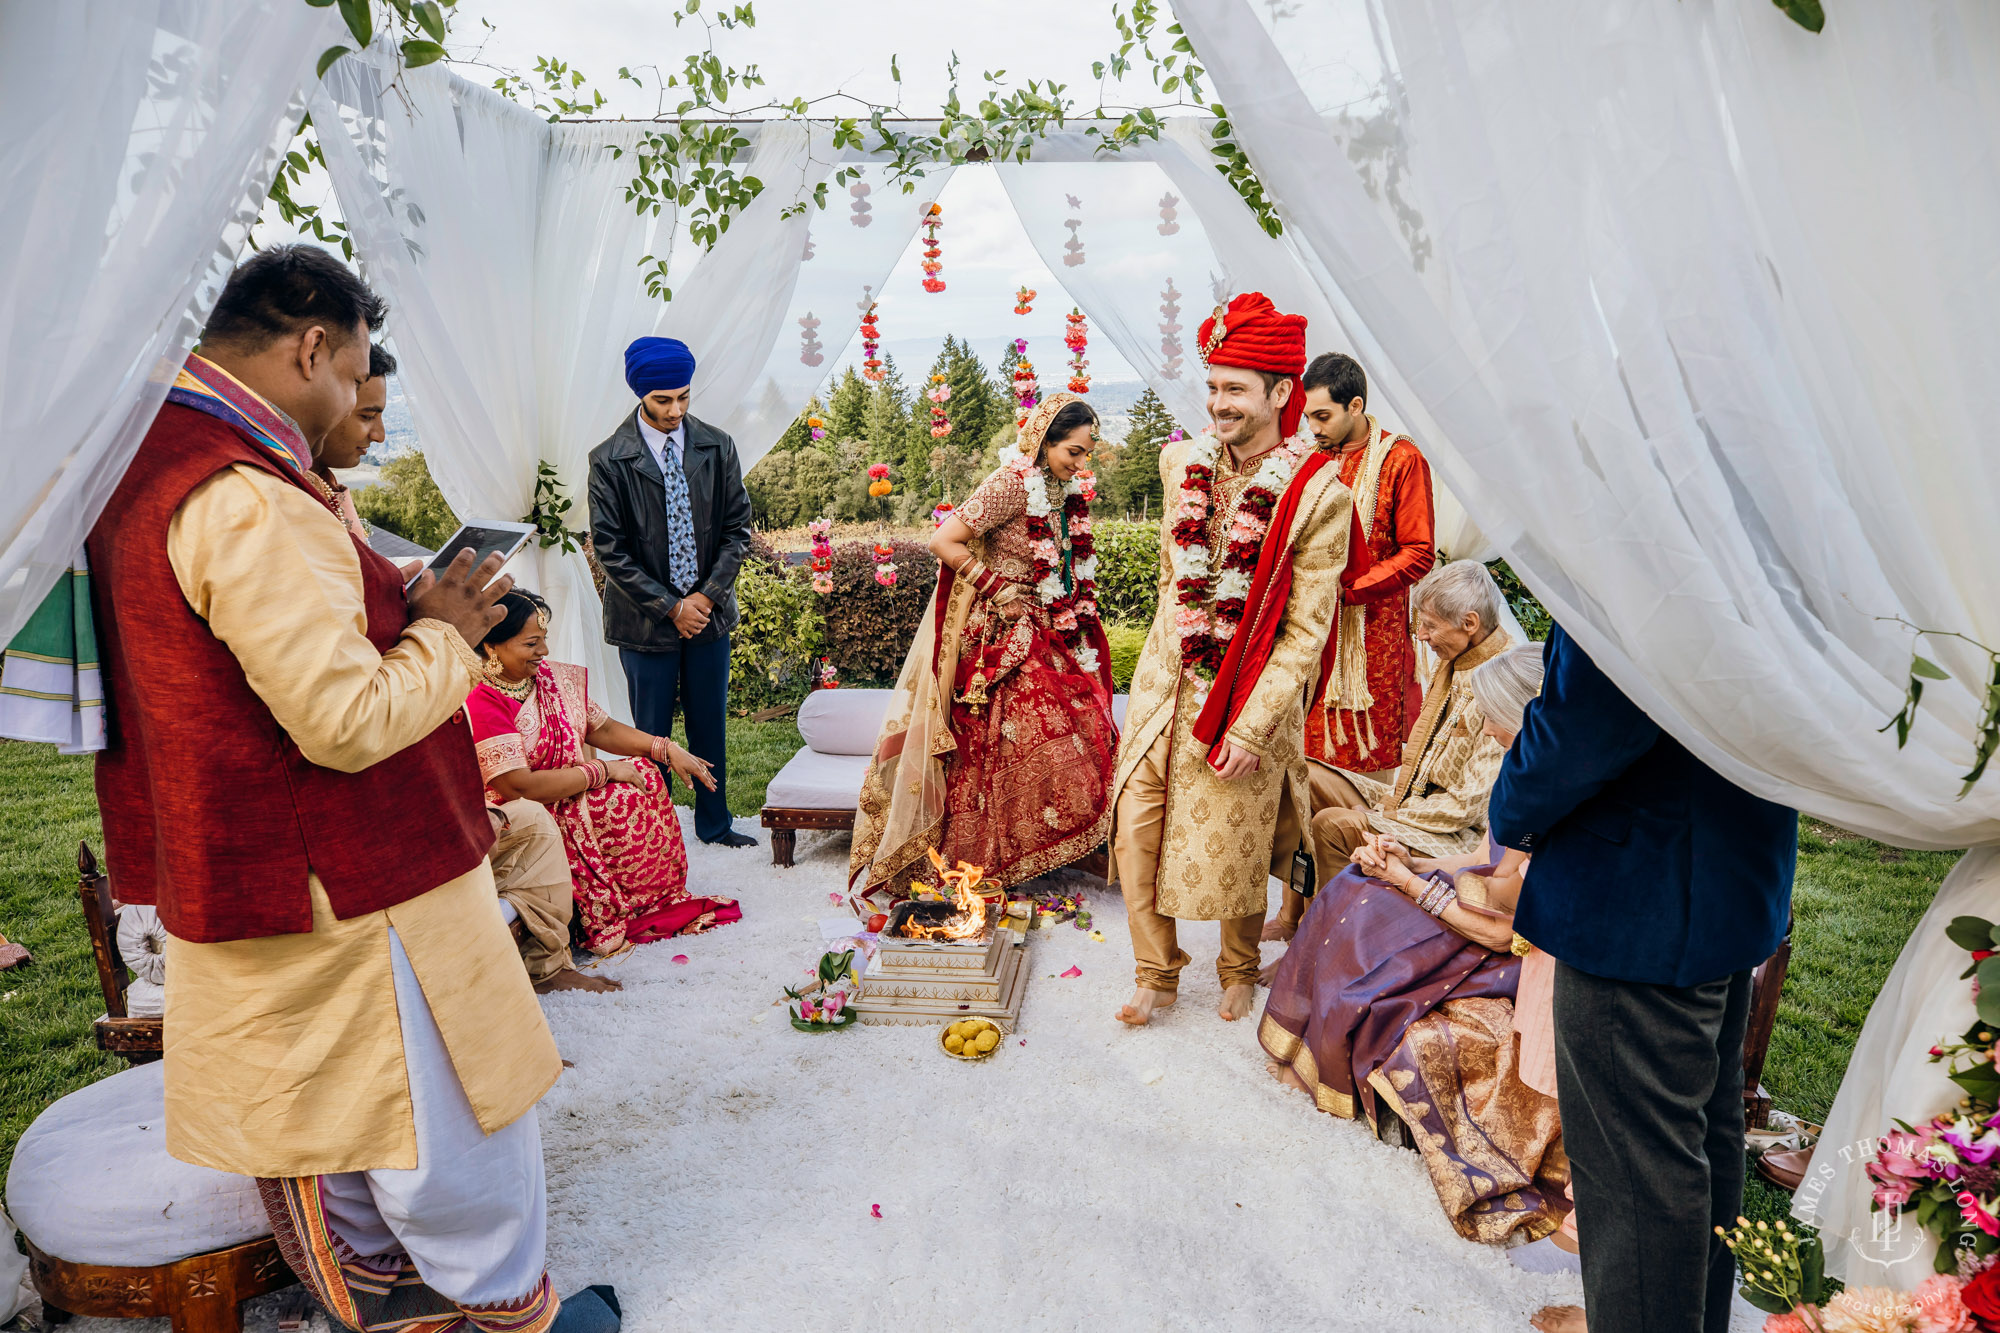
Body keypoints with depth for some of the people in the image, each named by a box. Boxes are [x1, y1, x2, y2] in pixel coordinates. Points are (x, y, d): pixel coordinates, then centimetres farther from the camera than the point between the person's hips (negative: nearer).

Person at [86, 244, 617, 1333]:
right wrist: (443, 631, -13)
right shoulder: (250, 498, -27)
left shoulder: (149, 456, 8)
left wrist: (395, 608, 7)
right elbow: (350, 721, -29)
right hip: (336, 879, -10)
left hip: (241, 860, 10)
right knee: (444, 1089, 8)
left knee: (326, 1089, 23)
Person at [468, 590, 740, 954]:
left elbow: (603, 729, 9)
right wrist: (602, 771, -21)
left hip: (572, 798, 9)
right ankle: (620, 912, -2)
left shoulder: (556, 677, 4)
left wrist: (667, 750, -5)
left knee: (644, 775, -8)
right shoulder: (479, 705, -23)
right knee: (628, 798, -22)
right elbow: (520, 787, -27)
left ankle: (659, 897, 4)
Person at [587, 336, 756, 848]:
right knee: (651, 733, 8)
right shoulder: (608, 461, -9)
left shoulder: (717, 447, 0)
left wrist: (706, 597, -8)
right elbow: (611, 551, -9)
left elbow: (737, 529, 2)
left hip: (709, 613, 3)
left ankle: (714, 823, 31)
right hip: (646, 621, -3)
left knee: (710, 725, 15)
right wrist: (670, 607, -13)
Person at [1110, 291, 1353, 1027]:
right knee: (1137, 829, 5)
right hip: (1166, 683, 5)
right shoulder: (1182, 462, 1)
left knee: (1233, 848, 10)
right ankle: (1156, 976, 24)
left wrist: (1250, 727, -16)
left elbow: (1307, 629, -14)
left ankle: (1240, 971, 37)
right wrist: (1169, 657, 14)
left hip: (1251, 698, -4)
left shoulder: (1318, 493, -15)